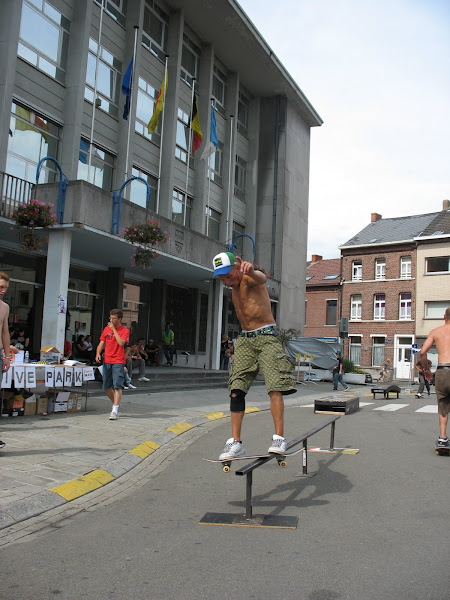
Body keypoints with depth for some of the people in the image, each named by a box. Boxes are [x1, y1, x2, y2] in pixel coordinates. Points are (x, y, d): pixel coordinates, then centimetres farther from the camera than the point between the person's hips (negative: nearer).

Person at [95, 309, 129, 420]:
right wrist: (98, 353, -6)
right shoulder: (107, 329, 11)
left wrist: (114, 329, -16)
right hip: (107, 361, 5)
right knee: (106, 387, 9)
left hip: (118, 362, -5)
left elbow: (121, 343, -20)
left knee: (117, 386, -13)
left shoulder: (124, 330, -3)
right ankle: (116, 404, 30)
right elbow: (101, 343, 12)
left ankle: (114, 411, -14)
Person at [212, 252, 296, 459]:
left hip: (266, 337, -7)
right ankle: (235, 441, -2)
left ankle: (279, 438, -15)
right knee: (236, 390, -3)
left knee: (275, 387, -16)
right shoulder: (234, 288, 15)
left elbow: (261, 279, -38)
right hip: (245, 339, 7)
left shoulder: (249, 279, -9)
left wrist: (250, 271, -59)